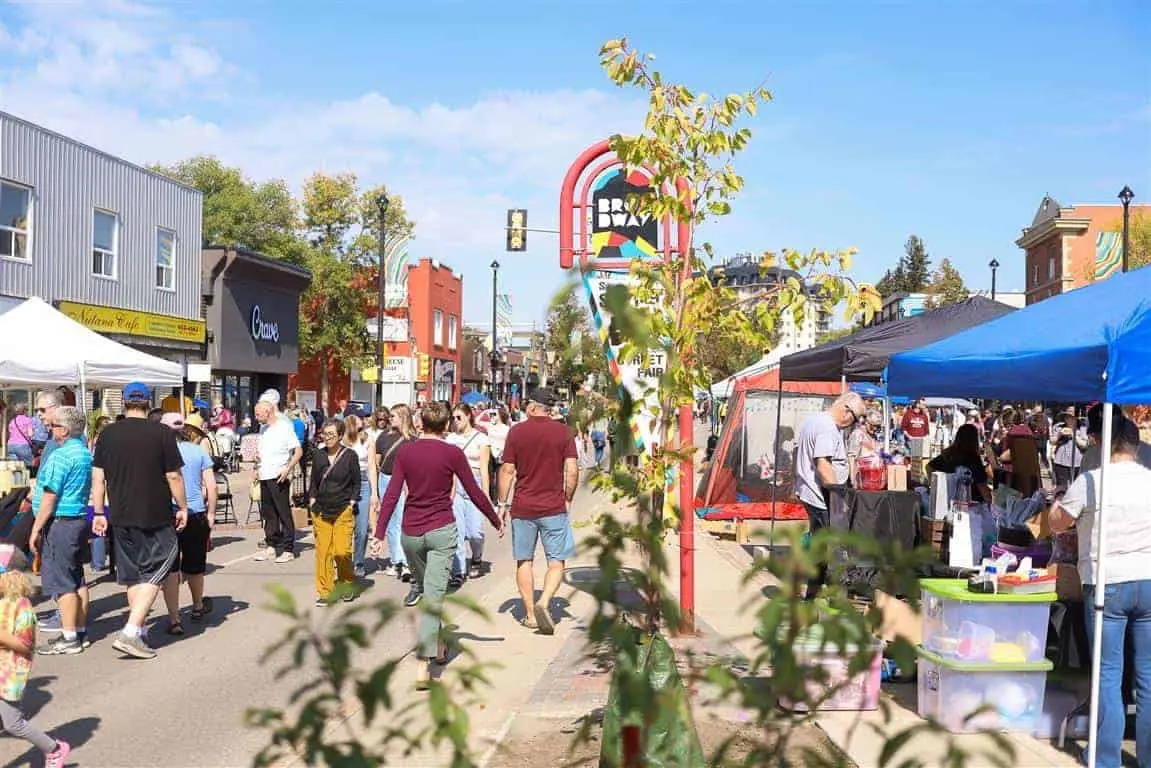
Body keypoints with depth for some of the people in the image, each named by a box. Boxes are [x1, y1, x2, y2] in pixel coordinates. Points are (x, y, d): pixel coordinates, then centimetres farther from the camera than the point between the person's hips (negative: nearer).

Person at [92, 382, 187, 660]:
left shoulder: (108, 434, 3)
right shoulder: (162, 433, -8)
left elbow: (98, 476, 5)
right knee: (153, 574, 2)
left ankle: (139, 631, 23)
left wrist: (98, 513, 12)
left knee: (132, 575, 15)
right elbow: (174, 476, -6)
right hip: (156, 517, -4)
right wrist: (182, 507, 6)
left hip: (120, 517, 4)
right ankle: (130, 632, -9)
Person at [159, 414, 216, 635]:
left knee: (170, 568, 2)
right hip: (195, 515, 2)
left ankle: (174, 619, -3)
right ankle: (198, 607, 39)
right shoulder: (199, 451, 3)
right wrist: (211, 513, 10)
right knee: (194, 565, 18)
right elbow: (212, 487, 1)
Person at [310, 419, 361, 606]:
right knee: (322, 552, -1)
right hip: (321, 511, 3)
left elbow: (356, 483, 2)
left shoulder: (350, 455, -3)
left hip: (343, 511, -3)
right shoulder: (319, 455, 7)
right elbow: (314, 482, 15)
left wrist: (351, 504, -4)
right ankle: (325, 592, 8)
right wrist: (313, 502, 7)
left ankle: (346, 584, 18)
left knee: (342, 551, -8)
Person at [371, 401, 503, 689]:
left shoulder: (405, 452, 1)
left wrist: (380, 533, -1)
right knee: (434, 596, -5)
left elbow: (391, 495, -3)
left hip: (411, 533, 3)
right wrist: (497, 521, 12)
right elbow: (474, 493, -1)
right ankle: (424, 667, -12)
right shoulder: (452, 453, -6)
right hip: (442, 530, -3)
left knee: (426, 590, 22)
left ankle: (438, 647, 35)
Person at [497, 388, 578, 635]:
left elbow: (507, 471, -1)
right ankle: (543, 603, -13)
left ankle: (530, 615, 14)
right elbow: (572, 470, -6)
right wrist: (568, 499, 8)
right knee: (556, 562, 7)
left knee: (524, 561, 12)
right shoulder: (563, 432, -2)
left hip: (522, 507, 1)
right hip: (554, 507, -1)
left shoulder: (516, 431, -1)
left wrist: (502, 503, 7)